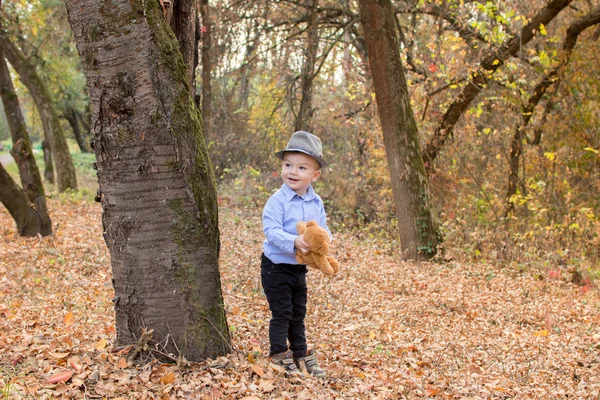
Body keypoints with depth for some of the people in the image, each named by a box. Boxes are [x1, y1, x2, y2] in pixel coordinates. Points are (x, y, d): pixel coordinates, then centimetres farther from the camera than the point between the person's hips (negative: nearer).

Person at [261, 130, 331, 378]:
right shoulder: (277, 201, -18)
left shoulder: (316, 203, 0)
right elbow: (271, 231, -26)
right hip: (276, 267, -6)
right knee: (281, 313, -2)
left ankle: (301, 354, 31)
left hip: (299, 267, 6)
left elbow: (323, 228, 8)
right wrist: (294, 242, -39)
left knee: (298, 314, 18)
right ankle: (279, 355, 11)